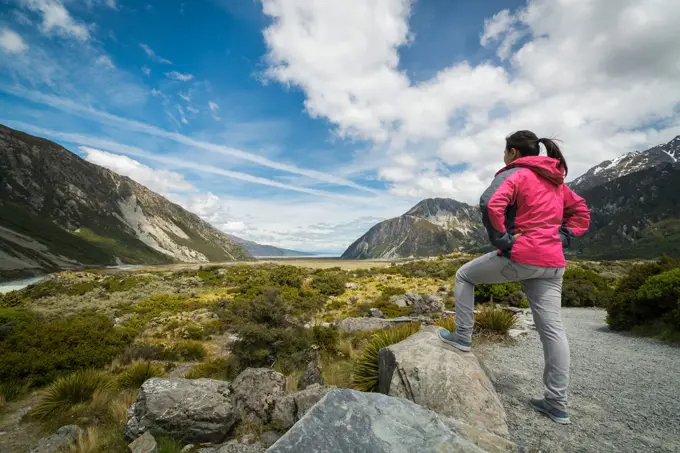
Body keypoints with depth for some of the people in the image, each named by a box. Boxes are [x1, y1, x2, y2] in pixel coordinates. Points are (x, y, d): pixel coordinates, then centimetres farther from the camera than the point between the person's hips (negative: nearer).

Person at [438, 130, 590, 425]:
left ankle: (462, 336, 17)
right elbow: (581, 213, 25)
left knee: (464, 276, 14)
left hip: (520, 257, -8)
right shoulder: (556, 180, 19)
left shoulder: (514, 175, -5)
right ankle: (557, 404, 15)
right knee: (552, 328, 7)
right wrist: (560, 240, 14)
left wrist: (502, 240, -15)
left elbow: (491, 205, -25)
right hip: (551, 262, 8)